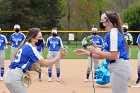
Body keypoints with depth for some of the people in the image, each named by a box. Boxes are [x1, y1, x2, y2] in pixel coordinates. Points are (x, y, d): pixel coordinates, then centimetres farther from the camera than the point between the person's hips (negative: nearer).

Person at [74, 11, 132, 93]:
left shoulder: (113, 32, -13)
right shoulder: (109, 34, 16)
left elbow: (114, 56, -21)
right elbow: (103, 56, 18)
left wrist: (95, 51, -14)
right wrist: (86, 52, 13)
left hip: (119, 68, -10)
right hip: (119, 68, 10)